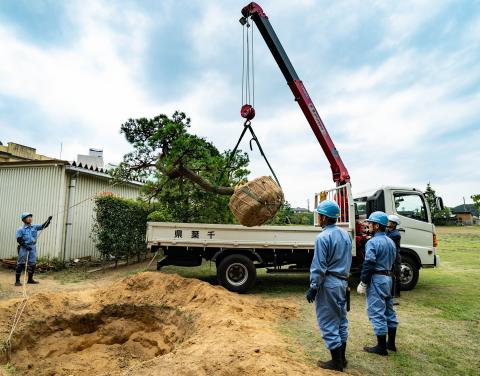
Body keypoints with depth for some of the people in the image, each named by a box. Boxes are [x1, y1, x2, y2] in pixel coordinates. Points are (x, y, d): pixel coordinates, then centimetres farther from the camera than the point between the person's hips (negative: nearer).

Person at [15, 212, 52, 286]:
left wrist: (48, 220, -21)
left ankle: (30, 279, 23)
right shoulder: (21, 229, -6)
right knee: (20, 264, -2)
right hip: (23, 248, -5)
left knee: (32, 264, 10)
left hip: (32, 248, 5)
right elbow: (19, 240, -10)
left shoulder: (35, 227, 6)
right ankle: (17, 280, 7)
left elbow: (43, 226, -5)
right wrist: (26, 246, -20)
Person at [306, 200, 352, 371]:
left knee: (328, 323, 4)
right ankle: (342, 358, 28)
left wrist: (313, 288, -11)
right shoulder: (345, 234, 5)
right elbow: (348, 261, 13)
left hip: (328, 284, -8)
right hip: (342, 282, 8)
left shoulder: (323, 237, -20)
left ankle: (336, 362, 14)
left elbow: (319, 267, -19)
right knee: (341, 320, 17)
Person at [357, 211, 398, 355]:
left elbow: (368, 265, -20)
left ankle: (381, 347, 6)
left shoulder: (372, 242, -18)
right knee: (389, 310, 17)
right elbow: (392, 261, 17)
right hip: (388, 277, 10)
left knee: (377, 312, -2)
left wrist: (363, 283, -13)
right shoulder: (390, 242, 11)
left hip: (376, 279, -10)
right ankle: (391, 343, 28)